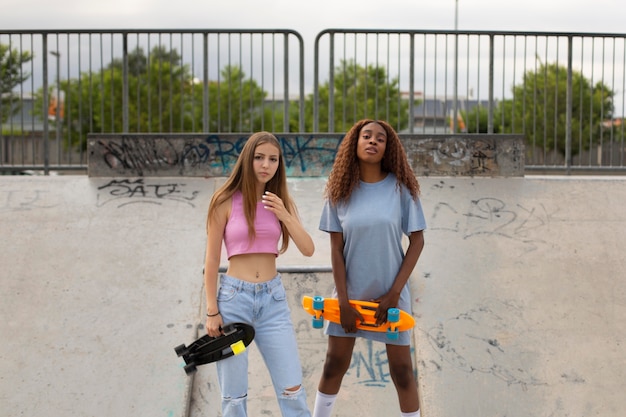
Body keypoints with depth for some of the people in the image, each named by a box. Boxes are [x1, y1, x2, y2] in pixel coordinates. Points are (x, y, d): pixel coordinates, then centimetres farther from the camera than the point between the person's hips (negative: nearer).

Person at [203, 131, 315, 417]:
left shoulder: (281, 202, 7)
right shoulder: (226, 202, -5)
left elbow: (308, 249, -1)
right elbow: (211, 260, -4)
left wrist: (285, 216, -15)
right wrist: (212, 311, -7)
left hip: (273, 299, 3)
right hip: (233, 297, -3)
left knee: (292, 391, 1)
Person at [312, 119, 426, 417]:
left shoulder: (401, 187, -6)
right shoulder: (341, 190, -3)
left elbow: (417, 241, -5)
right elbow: (336, 249, -2)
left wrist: (394, 294, -11)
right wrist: (343, 301, -8)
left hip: (390, 292, -1)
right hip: (349, 291, 1)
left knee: (401, 370, 4)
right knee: (334, 365, 9)